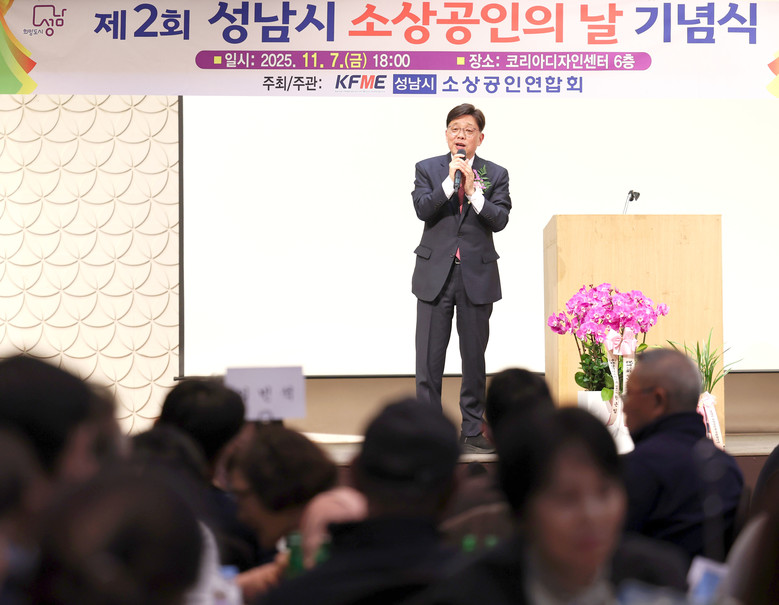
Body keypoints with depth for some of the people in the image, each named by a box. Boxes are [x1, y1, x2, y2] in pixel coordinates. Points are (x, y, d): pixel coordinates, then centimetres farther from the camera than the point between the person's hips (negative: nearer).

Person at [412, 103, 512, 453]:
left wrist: (473, 192, -18)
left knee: (474, 356, 8)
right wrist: (450, 182, -18)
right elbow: (421, 209, -10)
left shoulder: (495, 174, 4)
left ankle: (472, 430, 19)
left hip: (477, 275, 0)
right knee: (429, 356, 0)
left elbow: (500, 220, -8)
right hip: (435, 274, 0)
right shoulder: (427, 169, 5)